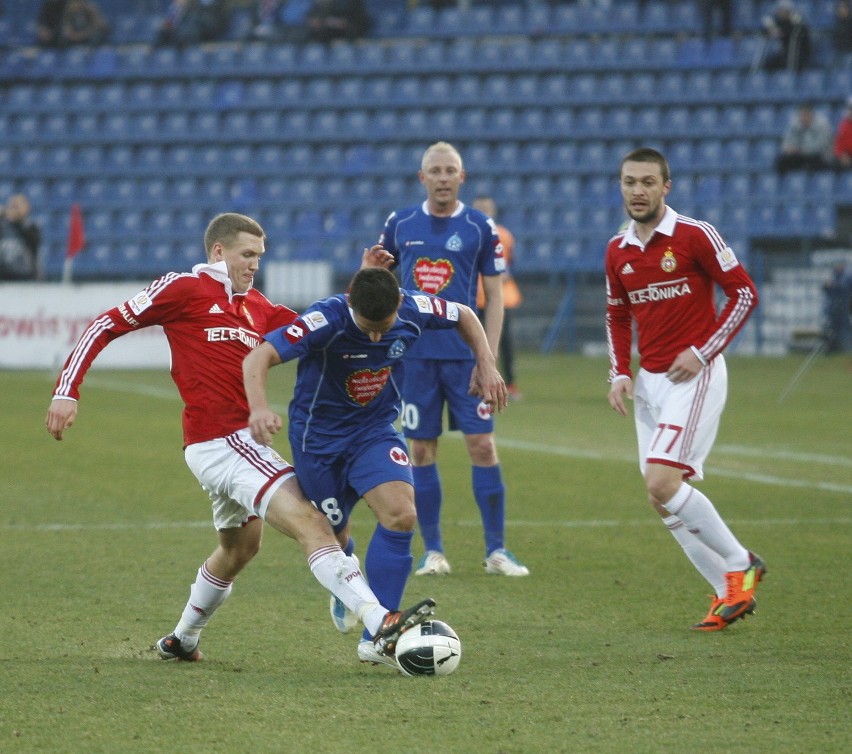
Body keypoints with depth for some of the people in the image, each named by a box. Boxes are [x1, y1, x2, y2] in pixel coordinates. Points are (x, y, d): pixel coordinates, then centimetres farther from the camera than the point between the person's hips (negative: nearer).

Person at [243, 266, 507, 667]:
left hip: (376, 432, 3)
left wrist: (486, 364, -4)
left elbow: (464, 316, 6)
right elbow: (257, 358, -38)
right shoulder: (326, 320, -30)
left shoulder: (414, 310, -17)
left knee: (401, 514, -21)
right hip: (318, 438, -3)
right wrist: (259, 408, -55)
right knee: (333, 535, 11)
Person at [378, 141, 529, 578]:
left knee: (483, 446, -6)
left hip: (465, 355, -1)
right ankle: (432, 552, 9)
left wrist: (489, 357, -5)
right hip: (414, 355, 2)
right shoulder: (400, 225, 6)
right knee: (422, 451, 2)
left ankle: (496, 550, 1)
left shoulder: (480, 227, 1)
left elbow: (495, 295, 2)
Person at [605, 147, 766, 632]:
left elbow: (745, 293, -8)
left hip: (695, 377, -7)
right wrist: (620, 374, 6)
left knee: (662, 483, -19)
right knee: (663, 497, 3)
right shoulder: (618, 250, 9)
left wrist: (702, 352, -13)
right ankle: (732, 593, 12)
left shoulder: (695, 236, -10)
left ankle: (739, 564, -2)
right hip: (649, 382, 7)